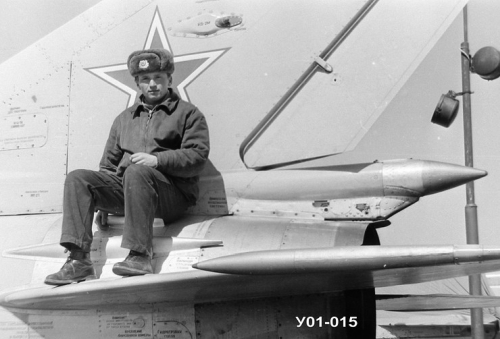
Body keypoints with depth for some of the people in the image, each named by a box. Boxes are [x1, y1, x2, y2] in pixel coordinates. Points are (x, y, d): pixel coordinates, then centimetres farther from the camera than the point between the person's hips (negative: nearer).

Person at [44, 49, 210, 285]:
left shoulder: (188, 113, 12)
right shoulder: (125, 118, 28)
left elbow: (197, 157, -2)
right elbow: (109, 162, 25)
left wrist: (157, 160, -16)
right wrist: (101, 203, 12)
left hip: (173, 190, -5)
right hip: (123, 186, 5)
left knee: (137, 172, -37)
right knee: (77, 179, -17)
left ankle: (140, 255, -39)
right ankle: (79, 261, -29)